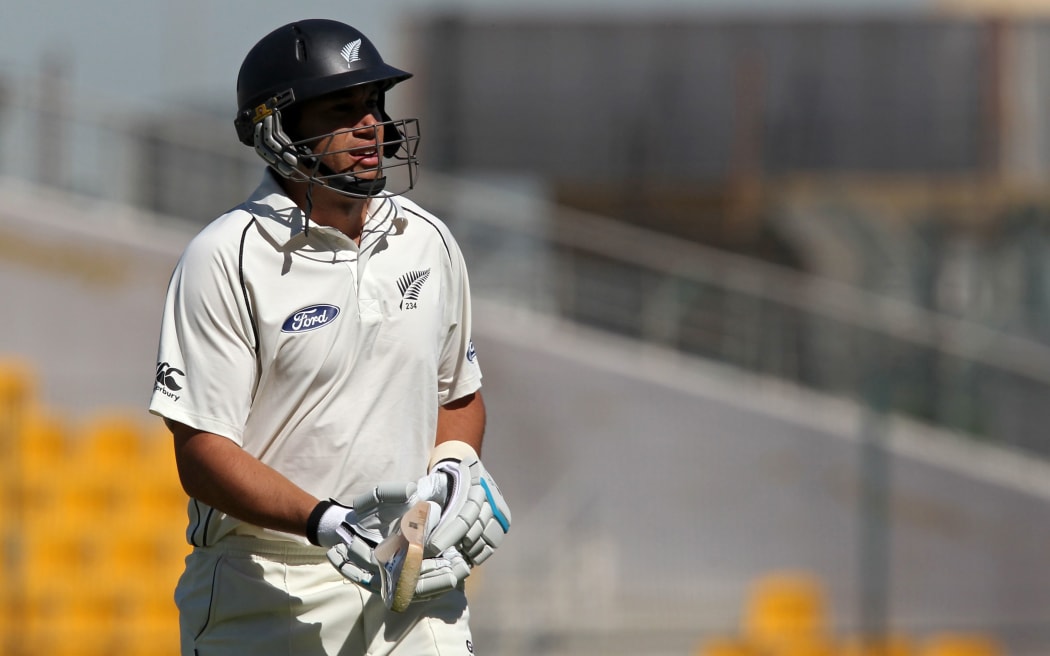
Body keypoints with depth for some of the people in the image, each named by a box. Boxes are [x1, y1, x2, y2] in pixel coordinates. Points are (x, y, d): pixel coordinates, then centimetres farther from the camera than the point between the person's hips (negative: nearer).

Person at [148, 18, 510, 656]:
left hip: (414, 580, 4)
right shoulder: (227, 259, -9)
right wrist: (325, 522, -26)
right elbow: (202, 455, -13)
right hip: (268, 596, -4)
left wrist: (455, 466, 2)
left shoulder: (428, 242, 10)